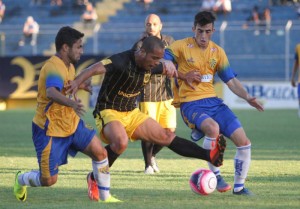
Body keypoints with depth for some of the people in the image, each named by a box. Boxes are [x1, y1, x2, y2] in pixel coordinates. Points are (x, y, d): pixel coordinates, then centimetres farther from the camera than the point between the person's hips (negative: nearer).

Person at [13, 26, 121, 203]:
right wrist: (72, 103, -61)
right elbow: (51, 92, -47)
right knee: (49, 180, -4)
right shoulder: (53, 67, -25)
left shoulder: (69, 66, 5)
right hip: (49, 129, -9)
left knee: (100, 152, -5)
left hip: (72, 123, 9)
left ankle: (105, 196, 8)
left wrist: (80, 84, 31)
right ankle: (22, 180, 29)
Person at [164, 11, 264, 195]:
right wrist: (183, 75, -20)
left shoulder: (217, 52, 10)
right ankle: (215, 175, -16)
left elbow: (231, 80, 11)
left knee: (243, 141, -7)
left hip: (213, 101, 5)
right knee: (213, 128, -37)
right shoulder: (182, 46, -2)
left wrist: (247, 97, -5)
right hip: (191, 104, -5)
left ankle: (239, 186, 12)